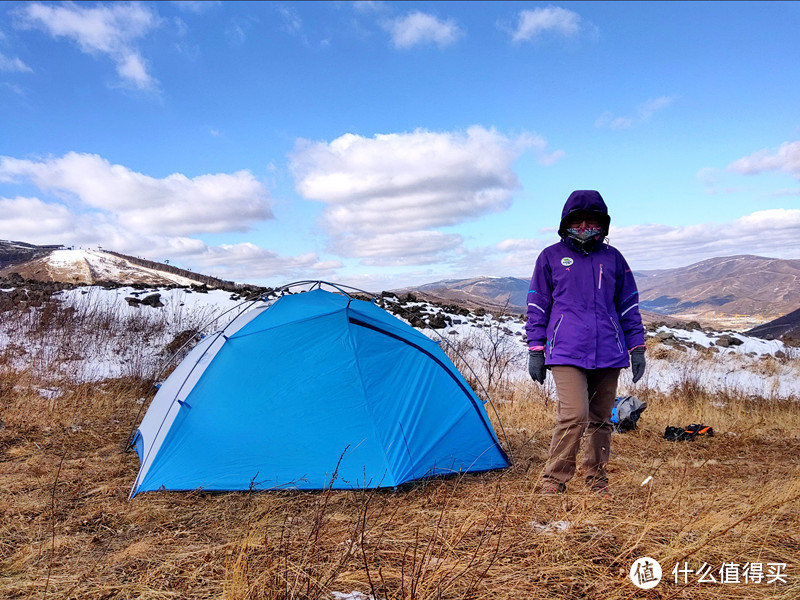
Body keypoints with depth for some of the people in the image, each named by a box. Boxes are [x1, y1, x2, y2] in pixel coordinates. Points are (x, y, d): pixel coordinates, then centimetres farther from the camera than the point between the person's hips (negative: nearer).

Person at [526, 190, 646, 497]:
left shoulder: (613, 258, 12)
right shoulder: (551, 256, 5)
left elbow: (628, 305, 17)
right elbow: (537, 306, 6)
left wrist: (637, 347, 11)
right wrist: (536, 350, 1)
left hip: (608, 354, 4)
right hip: (566, 352, -3)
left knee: (601, 419, 11)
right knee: (574, 415, -16)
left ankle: (596, 479, 27)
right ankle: (553, 481, -1)